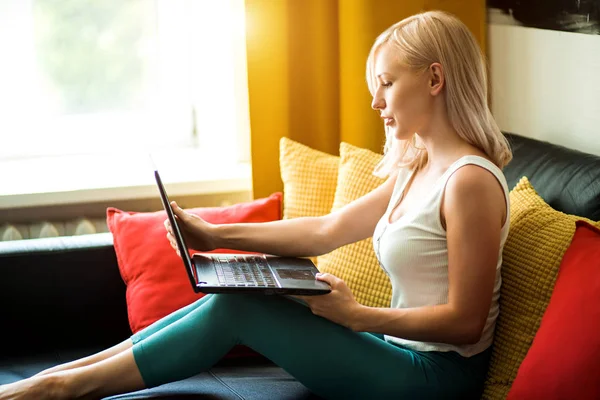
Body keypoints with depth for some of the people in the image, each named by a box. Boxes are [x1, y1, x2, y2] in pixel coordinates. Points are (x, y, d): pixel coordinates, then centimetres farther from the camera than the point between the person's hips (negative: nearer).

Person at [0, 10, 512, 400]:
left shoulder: (470, 179, -19)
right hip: (403, 353, 9)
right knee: (233, 301, -2)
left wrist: (356, 314, -21)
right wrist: (216, 235, 8)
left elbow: (465, 321, -20)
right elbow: (329, 230, 13)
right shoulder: (417, 168, 12)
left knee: (237, 307, -14)